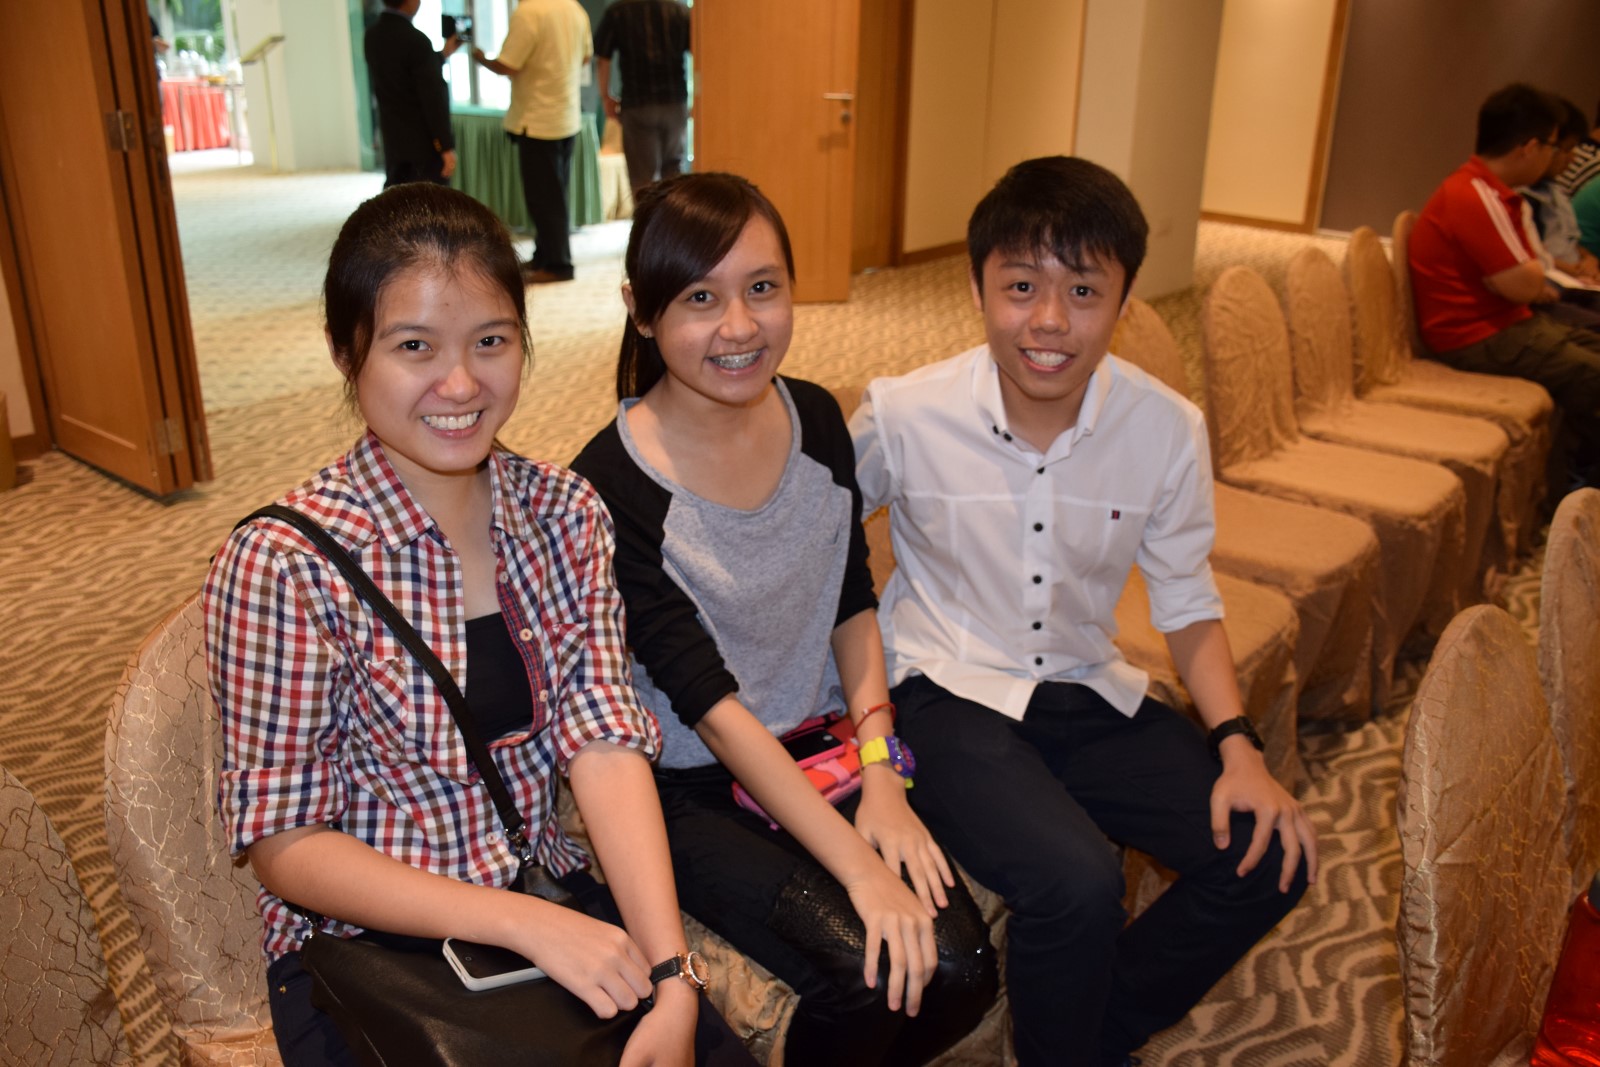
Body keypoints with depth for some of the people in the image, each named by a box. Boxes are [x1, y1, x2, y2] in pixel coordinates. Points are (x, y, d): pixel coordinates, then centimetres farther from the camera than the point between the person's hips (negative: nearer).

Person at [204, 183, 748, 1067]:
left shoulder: (564, 514, -2)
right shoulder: (280, 564, -17)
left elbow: (606, 744, -11)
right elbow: (286, 845, -13)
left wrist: (672, 976, -22)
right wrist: (522, 923, -23)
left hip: (551, 901, 4)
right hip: (366, 947, -3)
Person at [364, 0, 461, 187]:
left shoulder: (372, 36, 6)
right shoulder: (415, 40, -19)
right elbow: (432, 97, -19)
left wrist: (442, 55, 24)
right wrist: (446, 146, -16)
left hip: (393, 141, 8)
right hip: (424, 142, -8)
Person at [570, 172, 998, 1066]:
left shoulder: (817, 419, -3)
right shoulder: (613, 486, -20)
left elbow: (853, 606, 5)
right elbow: (712, 706, -21)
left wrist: (881, 772, -7)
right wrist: (857, 867, -23)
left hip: (819, 748, 5)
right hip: (689, 785, -4)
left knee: (961, 971, -12)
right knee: (869, 975, -22)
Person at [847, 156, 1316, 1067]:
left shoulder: (1168, 429, -8)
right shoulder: (903, 416, -15)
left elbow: (1189, 605, 5)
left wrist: (1240, 749, -8)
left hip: (1090, 691, 5)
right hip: (947, 692, -4)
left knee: (1271, 856, -8)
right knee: (1076, 882, -28)